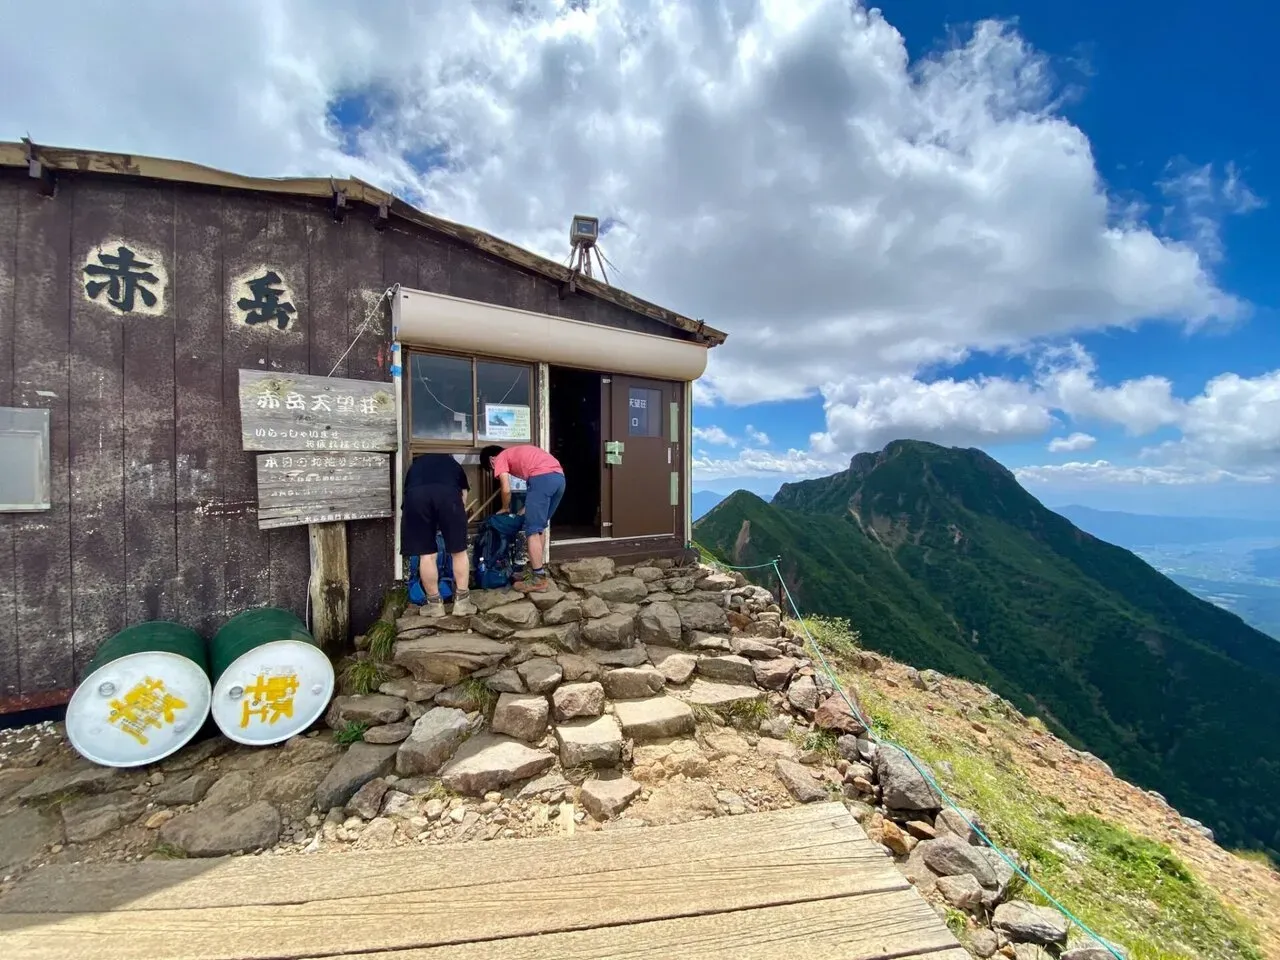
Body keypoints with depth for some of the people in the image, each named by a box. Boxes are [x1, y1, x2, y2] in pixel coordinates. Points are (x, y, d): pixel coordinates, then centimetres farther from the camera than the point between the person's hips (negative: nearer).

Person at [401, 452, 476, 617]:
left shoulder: (415, 464, 41)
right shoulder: (455, 465, 38)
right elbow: (462, 500, 36)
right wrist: (454, 525, 51)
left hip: (415, 495, 1)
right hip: (448, 494, -1)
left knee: (426, 554, 13)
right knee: (459, 551, 14)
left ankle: (434, 603, 25)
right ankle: (462, 601, 20)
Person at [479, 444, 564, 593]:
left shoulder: (500, 458, 14)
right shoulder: (517, 452, 36)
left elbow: (506, 490, 3)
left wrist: (505, 508, 21)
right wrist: (527, 508, 31)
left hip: (543, 478, -8)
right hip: (559, 477, 8)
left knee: (532, 530, 0)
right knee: (540, 526, 20)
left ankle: (538, 579, 1)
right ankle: (537, 570, 26)